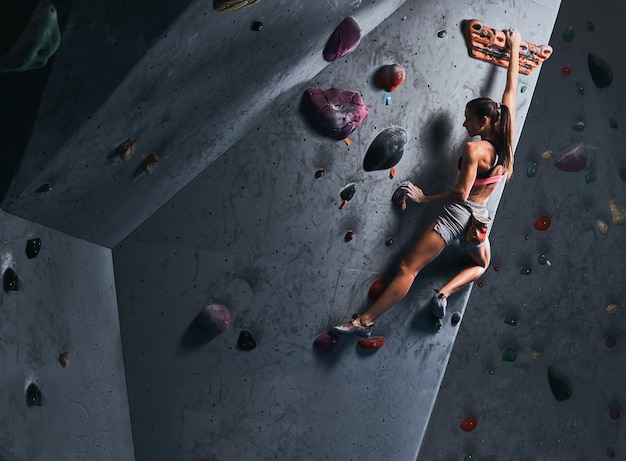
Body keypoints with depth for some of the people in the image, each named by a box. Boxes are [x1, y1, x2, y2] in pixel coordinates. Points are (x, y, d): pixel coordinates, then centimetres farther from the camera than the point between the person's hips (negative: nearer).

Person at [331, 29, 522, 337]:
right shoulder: (506, 139, 3)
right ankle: (445, 292, 7)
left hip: (457, 214, -7)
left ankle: (364, 321, -16)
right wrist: (514, 50, 22)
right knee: (481, 265, 35)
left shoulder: (474, 149, -15)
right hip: (480, 220, 7)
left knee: (407, 269, -11)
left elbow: (461, 193, -19)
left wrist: (425, 198, -7)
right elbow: (511, 89, 13)